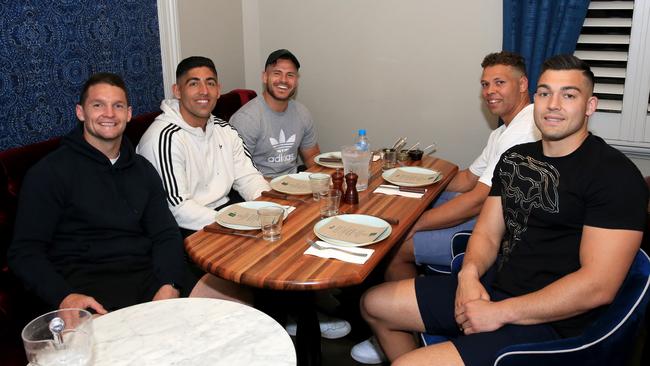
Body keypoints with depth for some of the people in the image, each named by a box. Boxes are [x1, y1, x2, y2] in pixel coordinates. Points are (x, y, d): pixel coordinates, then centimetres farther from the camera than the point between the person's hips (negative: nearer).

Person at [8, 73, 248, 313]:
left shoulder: (142, 169, 17)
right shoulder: (50, 172, 2)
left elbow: (166, 236, 11)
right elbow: (24, 251, -2)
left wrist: (168, 286, -9)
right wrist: (64, 298, -21)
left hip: (149, 273, 5)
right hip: (87, 285, -5)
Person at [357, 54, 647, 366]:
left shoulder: (616, 175, -13)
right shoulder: (515, 158, 11)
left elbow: (598, 286, -20)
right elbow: (487, 233, 12)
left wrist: (500, 312, -20)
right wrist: (470, 273, -12)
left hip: (547, 321, -7)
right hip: (490, 290, 8)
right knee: (374, 304, 11)